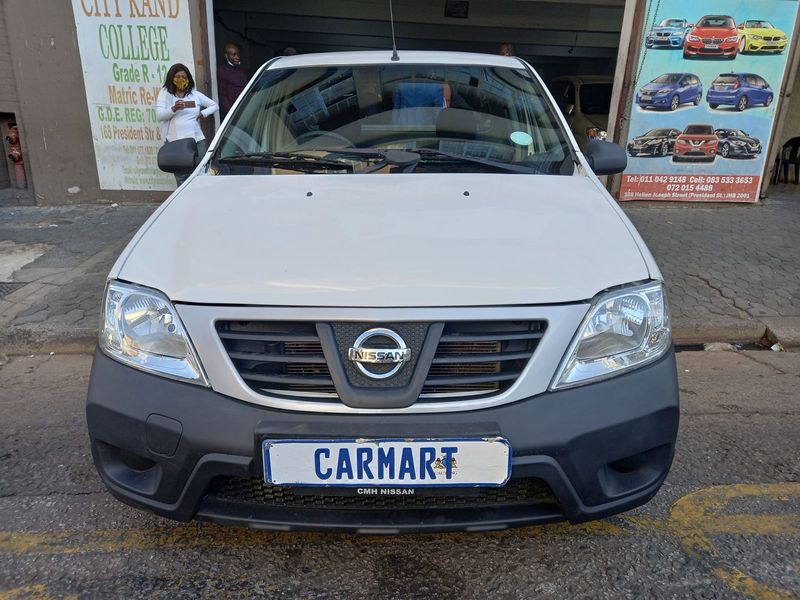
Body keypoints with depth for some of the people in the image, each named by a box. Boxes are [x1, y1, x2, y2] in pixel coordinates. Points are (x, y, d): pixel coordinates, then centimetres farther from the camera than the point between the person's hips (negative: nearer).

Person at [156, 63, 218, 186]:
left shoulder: (195, 94, 16)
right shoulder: (165, 93, 9)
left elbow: (214, 106, 22)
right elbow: (159, 115, -2)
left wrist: (203, 113, 4)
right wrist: (174, 109, -19)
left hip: (196, 139, 2)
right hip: (175, 141, -2)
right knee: (181, 178, -6)